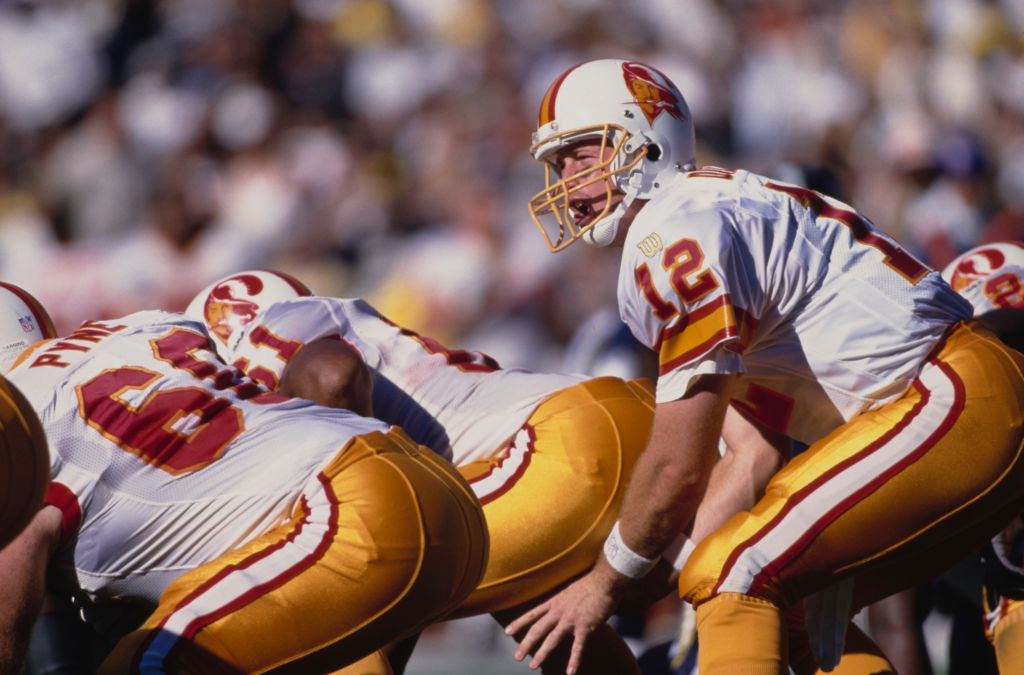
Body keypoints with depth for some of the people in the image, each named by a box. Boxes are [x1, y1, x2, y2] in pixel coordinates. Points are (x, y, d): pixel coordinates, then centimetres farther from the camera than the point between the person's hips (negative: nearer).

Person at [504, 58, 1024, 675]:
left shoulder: (676, 235, -11)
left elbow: (680, 463, -12)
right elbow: (753, 459, 18)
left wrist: (607, 582, 2)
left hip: (953, 401, -10)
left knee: (734, 578, -13)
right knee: (796, 602, 20)